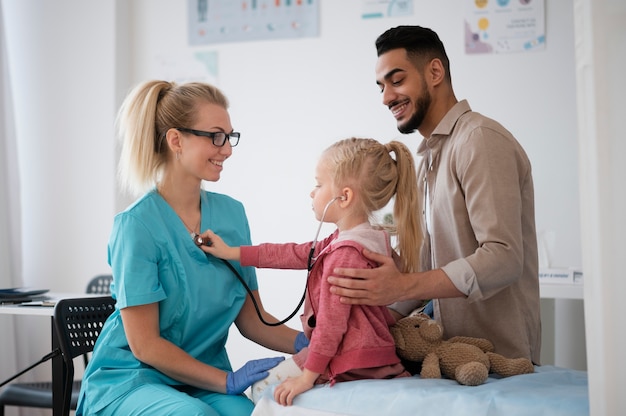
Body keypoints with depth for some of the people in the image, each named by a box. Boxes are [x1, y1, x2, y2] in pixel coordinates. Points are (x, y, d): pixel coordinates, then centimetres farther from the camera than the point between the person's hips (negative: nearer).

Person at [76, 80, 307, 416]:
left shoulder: (231, 213, 5)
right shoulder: (138, 224, -15)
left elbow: (250, 318, 5)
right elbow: (144, 344, -14)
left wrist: (305, 343, -13)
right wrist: (228, 381, -20)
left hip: (203, 382, 5)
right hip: (132, 379, -4)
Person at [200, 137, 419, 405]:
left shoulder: (344, 253, -26)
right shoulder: (366, 238, 6)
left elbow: (331, 322, -24)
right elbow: (294, 254, 10)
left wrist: (307, 377, -17)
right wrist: (231, 252, 12)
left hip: (348, 364, -10)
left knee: (262, 389, 4)